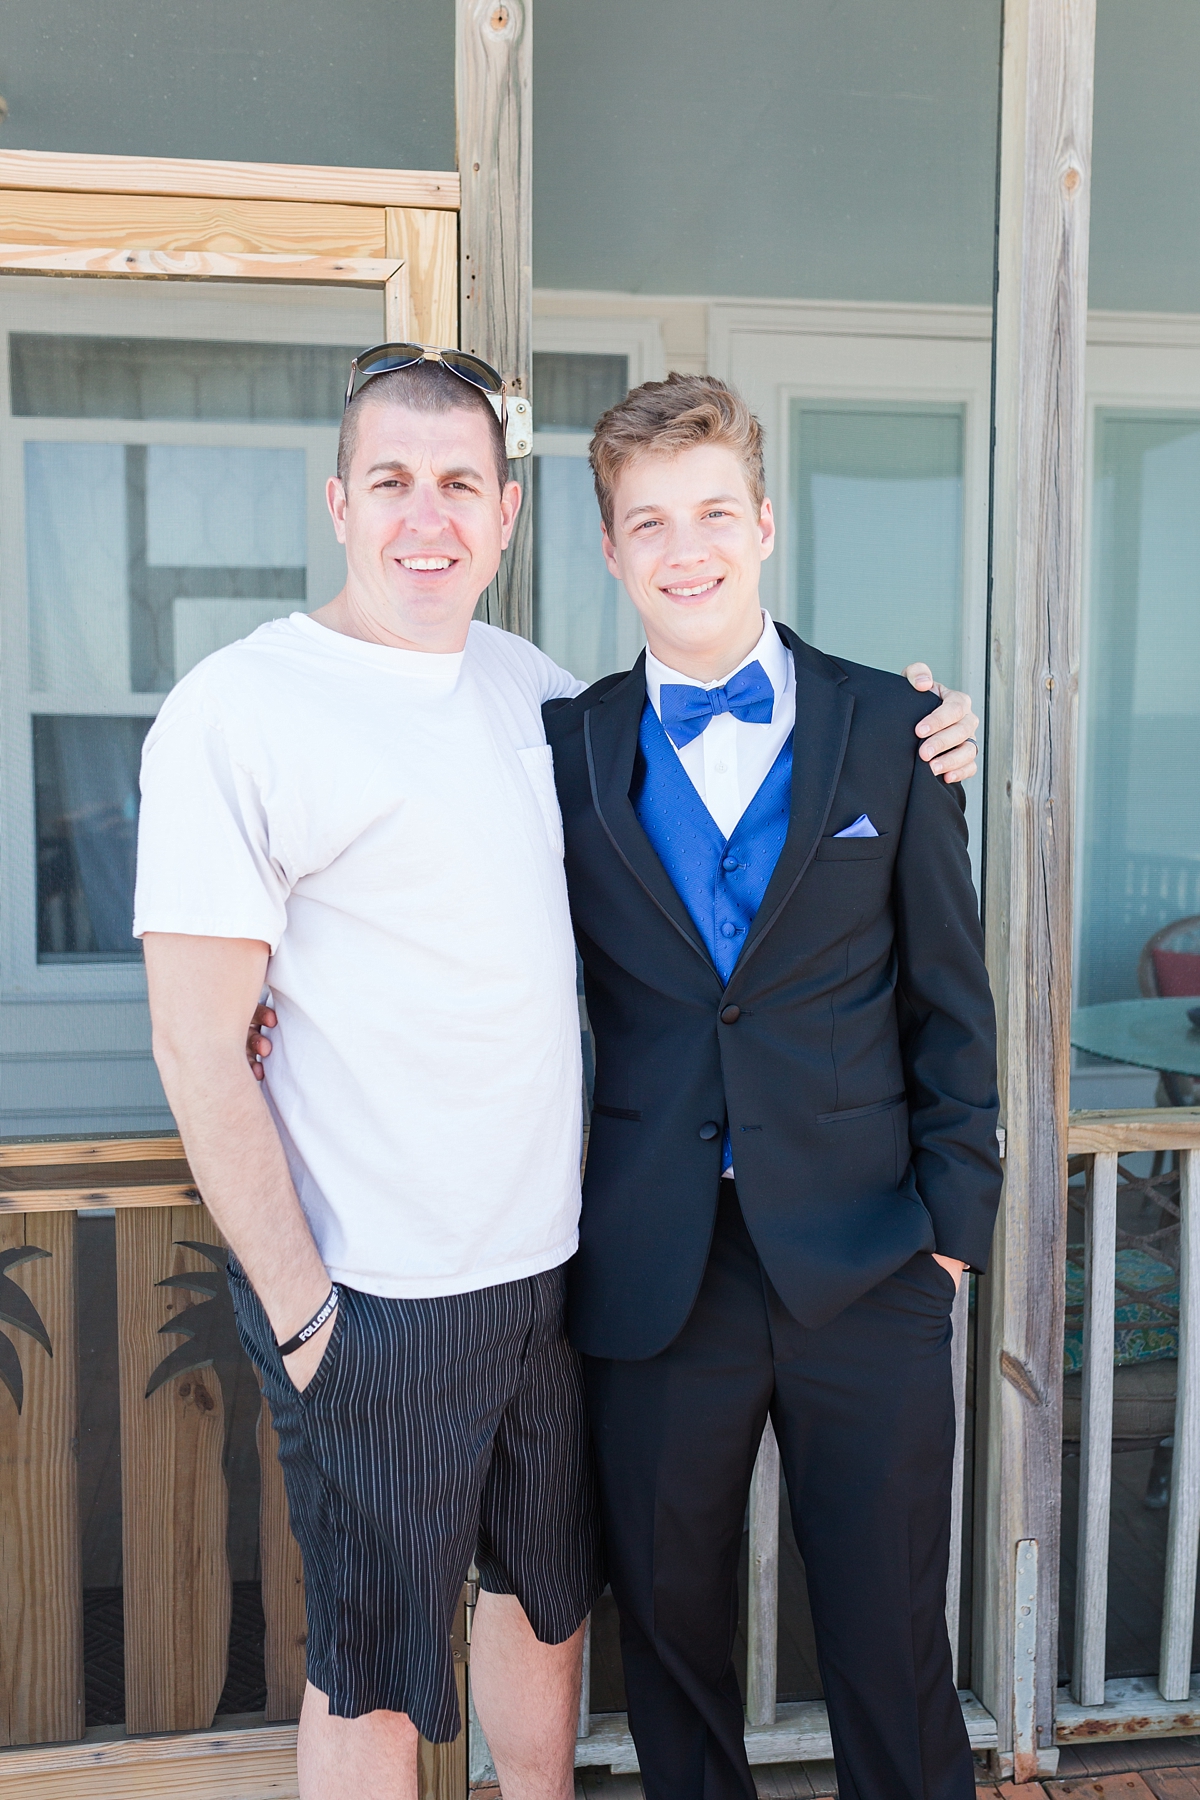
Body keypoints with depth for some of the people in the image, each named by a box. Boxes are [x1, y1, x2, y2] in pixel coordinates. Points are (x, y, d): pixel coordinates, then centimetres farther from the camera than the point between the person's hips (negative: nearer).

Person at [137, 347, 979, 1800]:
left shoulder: (533, 685, 4)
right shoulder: (236, 713, -14)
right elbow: (197, 1048, -13)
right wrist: (297, 1307, -13)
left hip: (553, 1256, 6)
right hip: (375, 1295, -6)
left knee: (546, 1597, 24)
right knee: (373, 1671, 13)